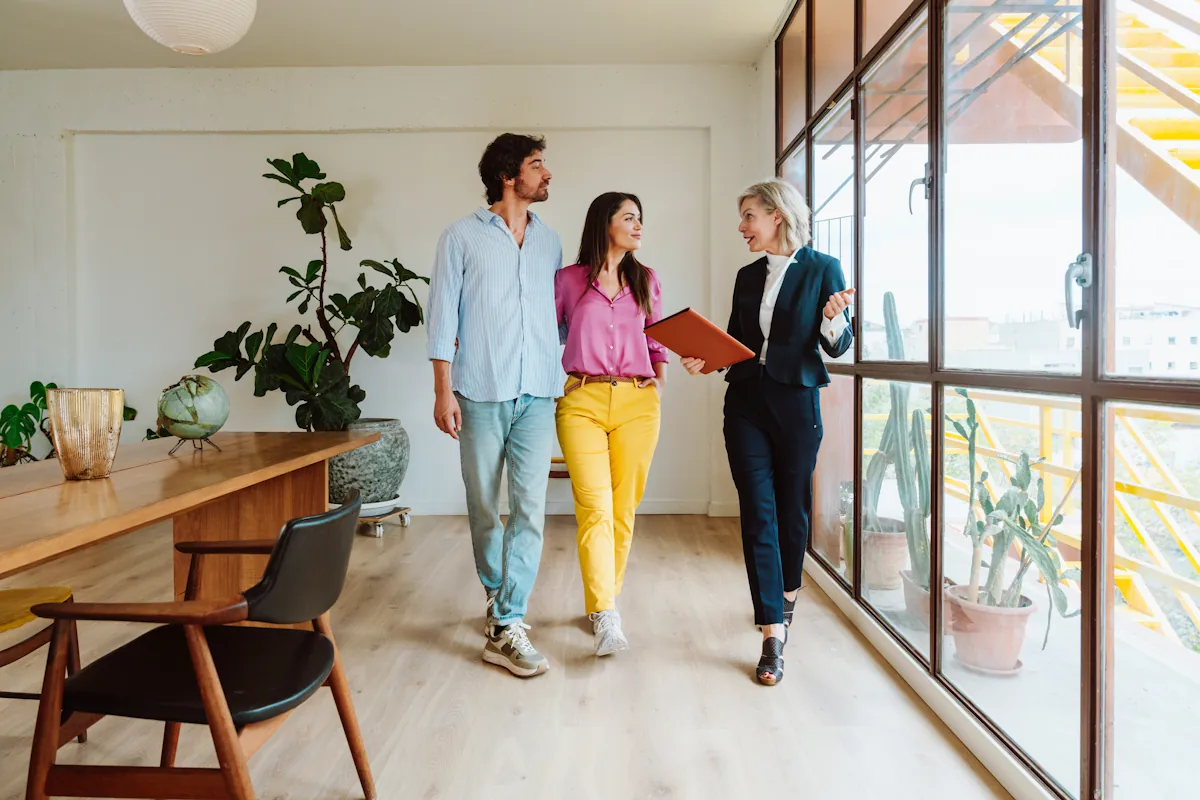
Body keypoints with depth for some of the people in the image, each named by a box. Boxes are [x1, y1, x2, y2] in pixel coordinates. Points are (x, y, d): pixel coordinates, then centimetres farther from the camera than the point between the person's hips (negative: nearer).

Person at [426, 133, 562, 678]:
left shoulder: (549, 241, 15)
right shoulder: (462, 237, 3)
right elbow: (443, 316, 0)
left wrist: (563, 379, 12)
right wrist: (443, 391, -6)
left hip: (537, 394, 3)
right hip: (481, 393, -2)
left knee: (530, 506, -5)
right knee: (483, 505, 8)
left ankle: (506, 628, 0)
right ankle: (497, 596, 31)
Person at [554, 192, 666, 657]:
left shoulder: (646, 281, 17)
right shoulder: (568, 280, 8)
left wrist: (660, 378, 5)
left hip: (637, 402, 3)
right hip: (582, 401, -3)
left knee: (623, 507, 4)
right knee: (594, 506, -12)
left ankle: (602, 602, 20)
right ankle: (606, 618, -11)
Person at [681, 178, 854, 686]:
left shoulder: (823, 269, -2)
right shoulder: (748, 276, 12)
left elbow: (839, 347, -4)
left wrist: (834, 321, -24)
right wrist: (704, 361, -2)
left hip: (797, 402, -3)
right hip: (746, 402, 4)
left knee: (792, 507, 11)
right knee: (757, 515, -3)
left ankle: (788, 593, 39)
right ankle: (773, 636, 0)